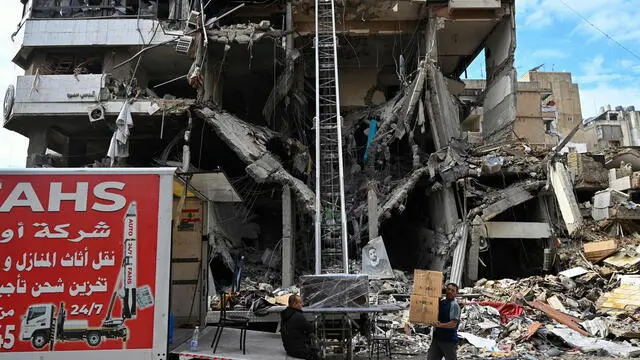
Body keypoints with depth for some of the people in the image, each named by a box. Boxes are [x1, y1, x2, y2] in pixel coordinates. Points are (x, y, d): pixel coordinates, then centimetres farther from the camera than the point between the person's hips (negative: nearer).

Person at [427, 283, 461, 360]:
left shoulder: (454, 305, -10)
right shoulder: (440, 302, 10)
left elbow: (453, 324, -19)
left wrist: (441, 325, -33)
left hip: (449, 340, -6)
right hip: (436, 338, 6)